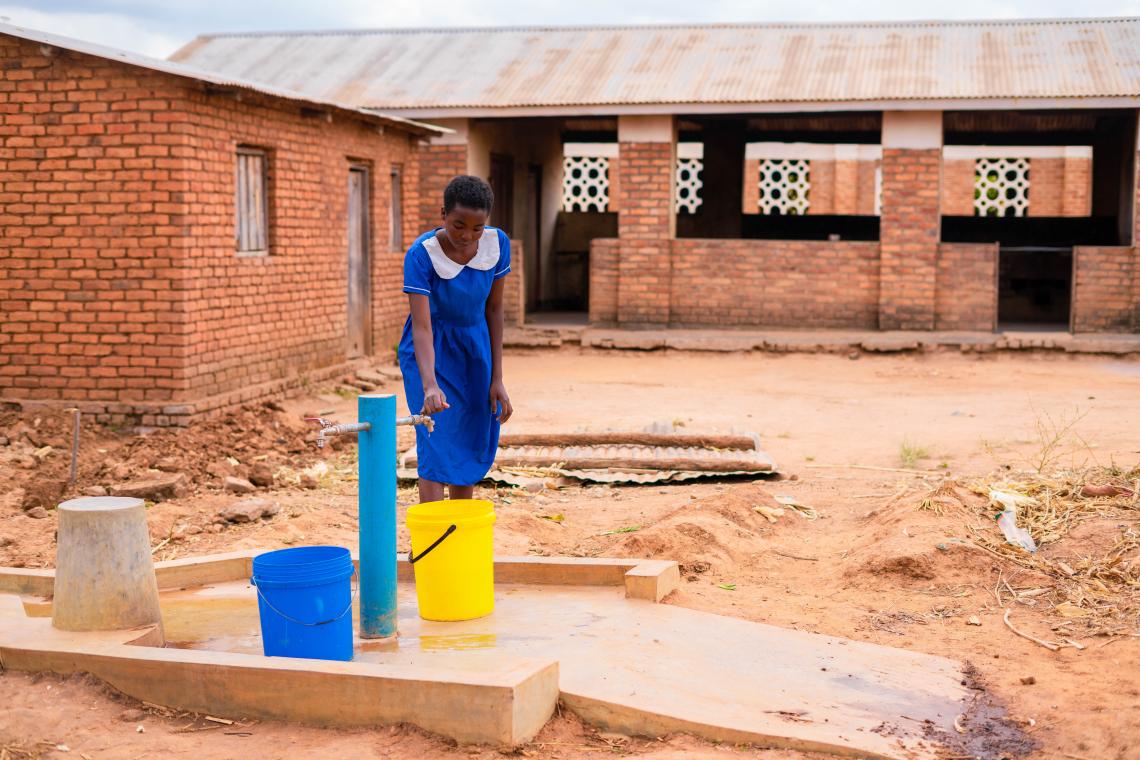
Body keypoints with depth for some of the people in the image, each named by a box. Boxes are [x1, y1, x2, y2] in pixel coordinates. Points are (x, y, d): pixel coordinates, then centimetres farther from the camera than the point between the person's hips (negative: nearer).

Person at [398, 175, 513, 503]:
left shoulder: (497, 243, -13)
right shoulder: (421, 254, -26)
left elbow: (494, 309, -4)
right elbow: (422, 326, -31)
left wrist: (496, 378, -4)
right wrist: (430, 385, -45)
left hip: (476, 347, 4)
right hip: (431, 352, -4)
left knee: (472, 445, 9)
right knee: (437, 450, -12)